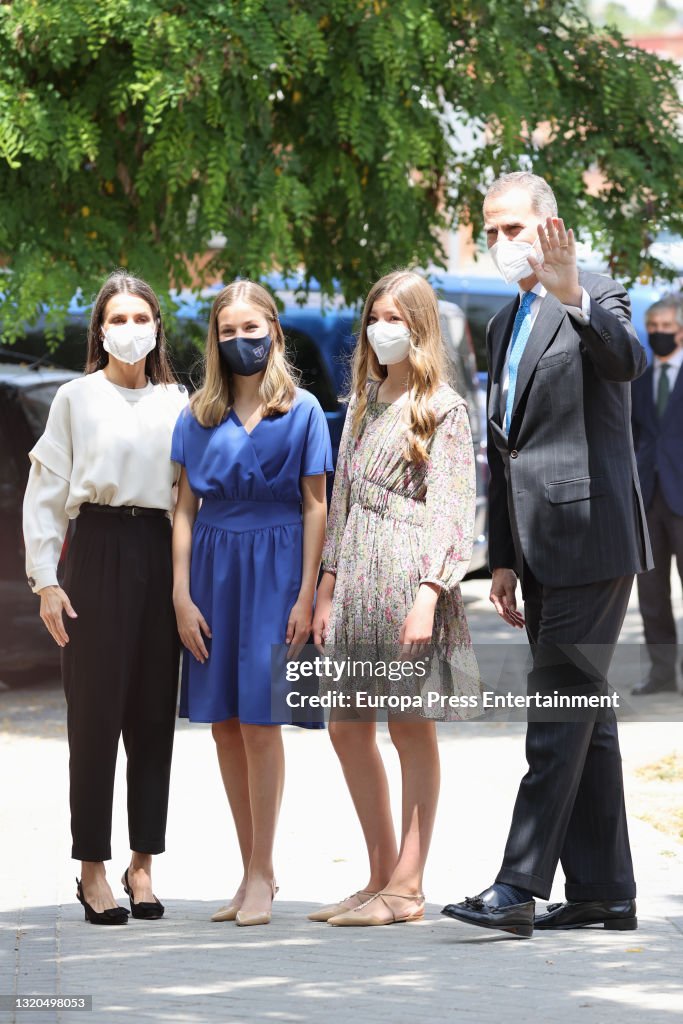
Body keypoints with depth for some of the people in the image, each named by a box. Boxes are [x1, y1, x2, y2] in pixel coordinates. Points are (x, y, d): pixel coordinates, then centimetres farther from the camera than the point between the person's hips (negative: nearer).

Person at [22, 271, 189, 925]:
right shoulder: (76, 398, 5)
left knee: (154, 710, 3)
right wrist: (46, 580, -5)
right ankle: (92, 868, 2)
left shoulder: (177, 402, 12)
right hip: (99, 550, -3)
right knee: (96, 710, -3)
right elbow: (44, 495, 3)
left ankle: (142, 863, 11)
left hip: (160, 552, 3)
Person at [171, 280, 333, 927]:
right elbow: (185, 509, 7)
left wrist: (306, 594, -8)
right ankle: (254, 871, 14)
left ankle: (260, 873, 2)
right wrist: (182, 594, -1)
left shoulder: (302, 410, 0)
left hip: (275, 567, -4)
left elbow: (315, 506, -1)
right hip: (214, 567, 4)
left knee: (259, 722, -6)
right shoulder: (198, 417, 8)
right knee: (224, 724, 5)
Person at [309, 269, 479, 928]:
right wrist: (326, 589, 13)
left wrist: (427, 598, -19)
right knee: (347, 727, 6)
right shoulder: (363, 402, 18)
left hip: (409, 577, -7)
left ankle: (407, 887, 1)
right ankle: (381, 875, 15)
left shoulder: (444, 409, -3)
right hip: (358, 578, 7)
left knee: (411, 726, -3)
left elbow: (451, 511, -10)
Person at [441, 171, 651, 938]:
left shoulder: (596, 301, -5)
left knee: (561, 713, -11)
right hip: (541, 551, 9)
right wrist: (502, 560, 19)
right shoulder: (504, 326, 20)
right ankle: (604, 890, 13)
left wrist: (574, 298, -45)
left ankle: (518, 888, -15)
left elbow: (627, 358, -29)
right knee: (582, 712, 10)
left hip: (589, 541, -9)